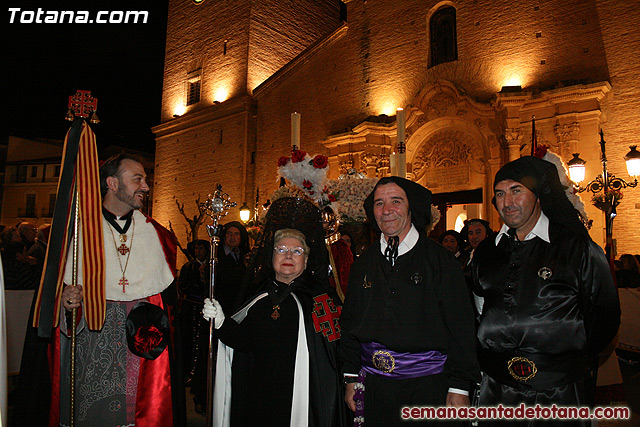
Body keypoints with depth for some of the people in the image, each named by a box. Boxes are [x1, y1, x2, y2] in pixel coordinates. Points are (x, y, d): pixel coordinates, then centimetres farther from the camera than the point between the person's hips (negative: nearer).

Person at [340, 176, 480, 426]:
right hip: (374, 385, 3)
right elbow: (349, 324, 11)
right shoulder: (363, 264, 5)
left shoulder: (440, 260, -5)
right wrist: (351, 377, 8)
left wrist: (459, 388, -7)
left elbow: (460, 328, -5)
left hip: (427, 385, -3)